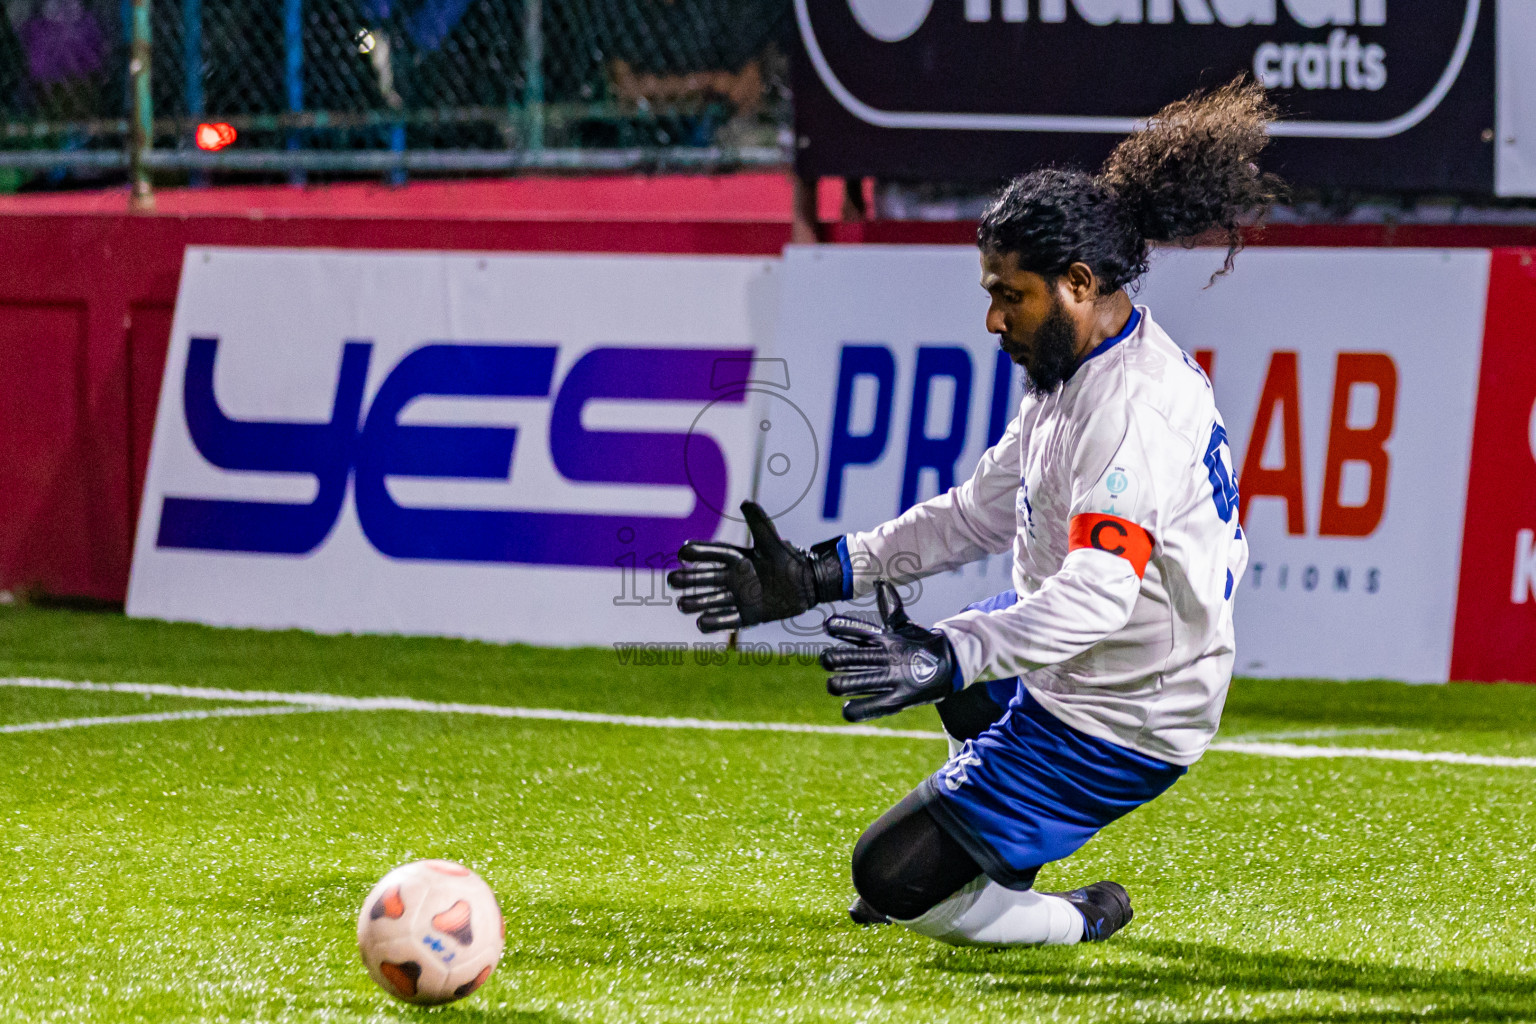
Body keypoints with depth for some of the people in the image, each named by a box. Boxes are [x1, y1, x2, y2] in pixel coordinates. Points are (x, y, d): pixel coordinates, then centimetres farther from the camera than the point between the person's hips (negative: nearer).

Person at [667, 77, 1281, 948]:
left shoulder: (1132, 409, -28)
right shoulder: (1077, 370, 4)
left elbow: (1096, 593, -38)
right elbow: (982, 513, 11)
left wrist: (946, 660, -49)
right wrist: (820, 574, 6)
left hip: (1110, 729, -11)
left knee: (891, 881, -10)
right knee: (915, 655, 38)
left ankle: (1081, 919, 8)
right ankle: (993, 849, 47)